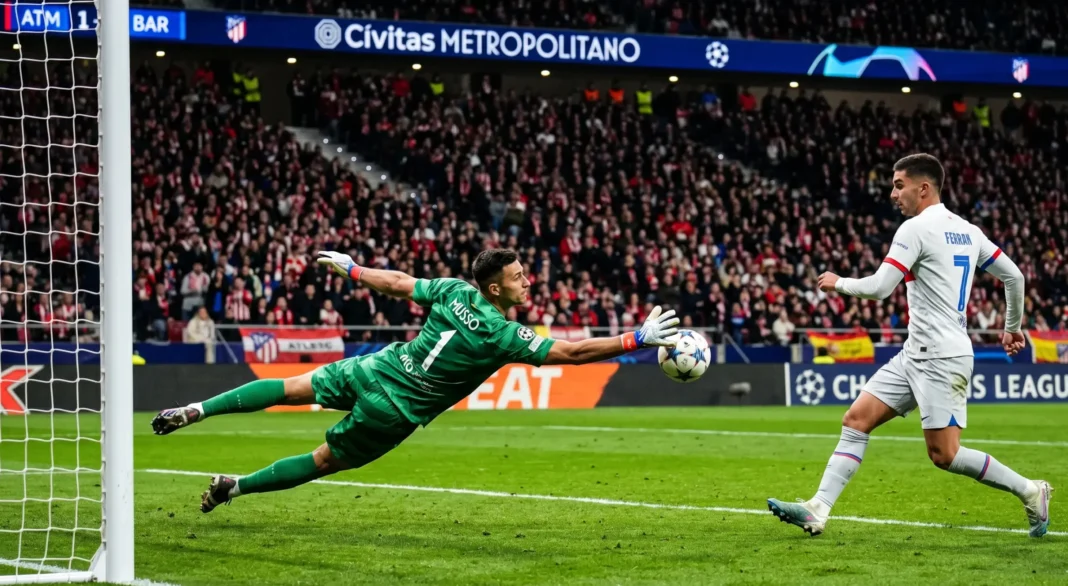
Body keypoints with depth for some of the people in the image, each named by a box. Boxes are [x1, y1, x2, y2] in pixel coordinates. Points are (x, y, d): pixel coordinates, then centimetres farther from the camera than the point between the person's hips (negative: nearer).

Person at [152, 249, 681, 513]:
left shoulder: (455, 292, -5)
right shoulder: (504, 335, -20)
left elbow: (396, 283, 7)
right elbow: (570, 352, -23)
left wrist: (349, 270, 24)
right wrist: (638, 340, -19)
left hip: (371, 370, 4)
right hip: (393, 409, -4)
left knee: (290, 389, 17)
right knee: (325, 461, 14)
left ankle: (195, 411, 9)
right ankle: (235, 487, 14)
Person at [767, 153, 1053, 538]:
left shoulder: (916, 228, -12)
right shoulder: (967, 230, 13)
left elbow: (879, 288, -17)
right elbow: (1014, 276, 16)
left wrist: (838, 283, 1)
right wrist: (1013, 327, 28)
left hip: (941, 358, -10)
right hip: (916, 355, 10)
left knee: (944, 455, -8)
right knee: (857, 419, 2)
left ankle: (1030, 491, 5)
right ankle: (817, 510, -3)